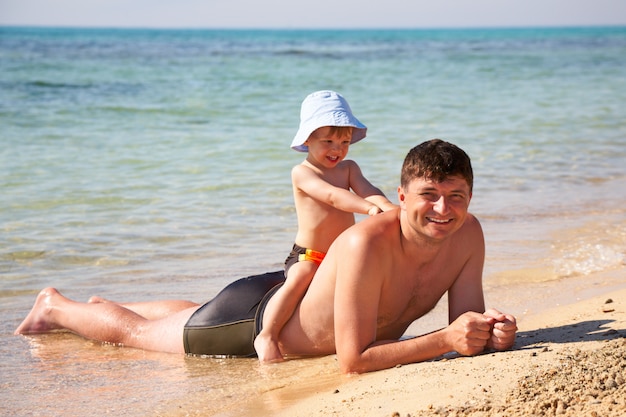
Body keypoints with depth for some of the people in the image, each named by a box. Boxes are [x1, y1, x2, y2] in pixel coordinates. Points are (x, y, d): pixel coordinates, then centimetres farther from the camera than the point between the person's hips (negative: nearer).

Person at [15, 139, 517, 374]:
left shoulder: (468, 234, -23)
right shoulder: (367, 244, -43)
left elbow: (468, 324, -16)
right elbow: (353, 359, -43)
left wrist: (491, 331, -39)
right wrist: (444, 340, -48)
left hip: (299, 296, 7)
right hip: (257, 314, -7)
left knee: (199, 315, 36)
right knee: (137, 332, 19)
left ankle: (110, 305, 64)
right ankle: (57, 307, 49)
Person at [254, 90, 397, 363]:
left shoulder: (348, 168, 10)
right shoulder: (302, 173, -9)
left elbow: (366, 191, -8)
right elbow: (332, 196, -26)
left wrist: (388, 206, -31)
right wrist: (369, 208, -40)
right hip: (308, 257, -6)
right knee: (299, 279, -33)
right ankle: (267, 336, -31)